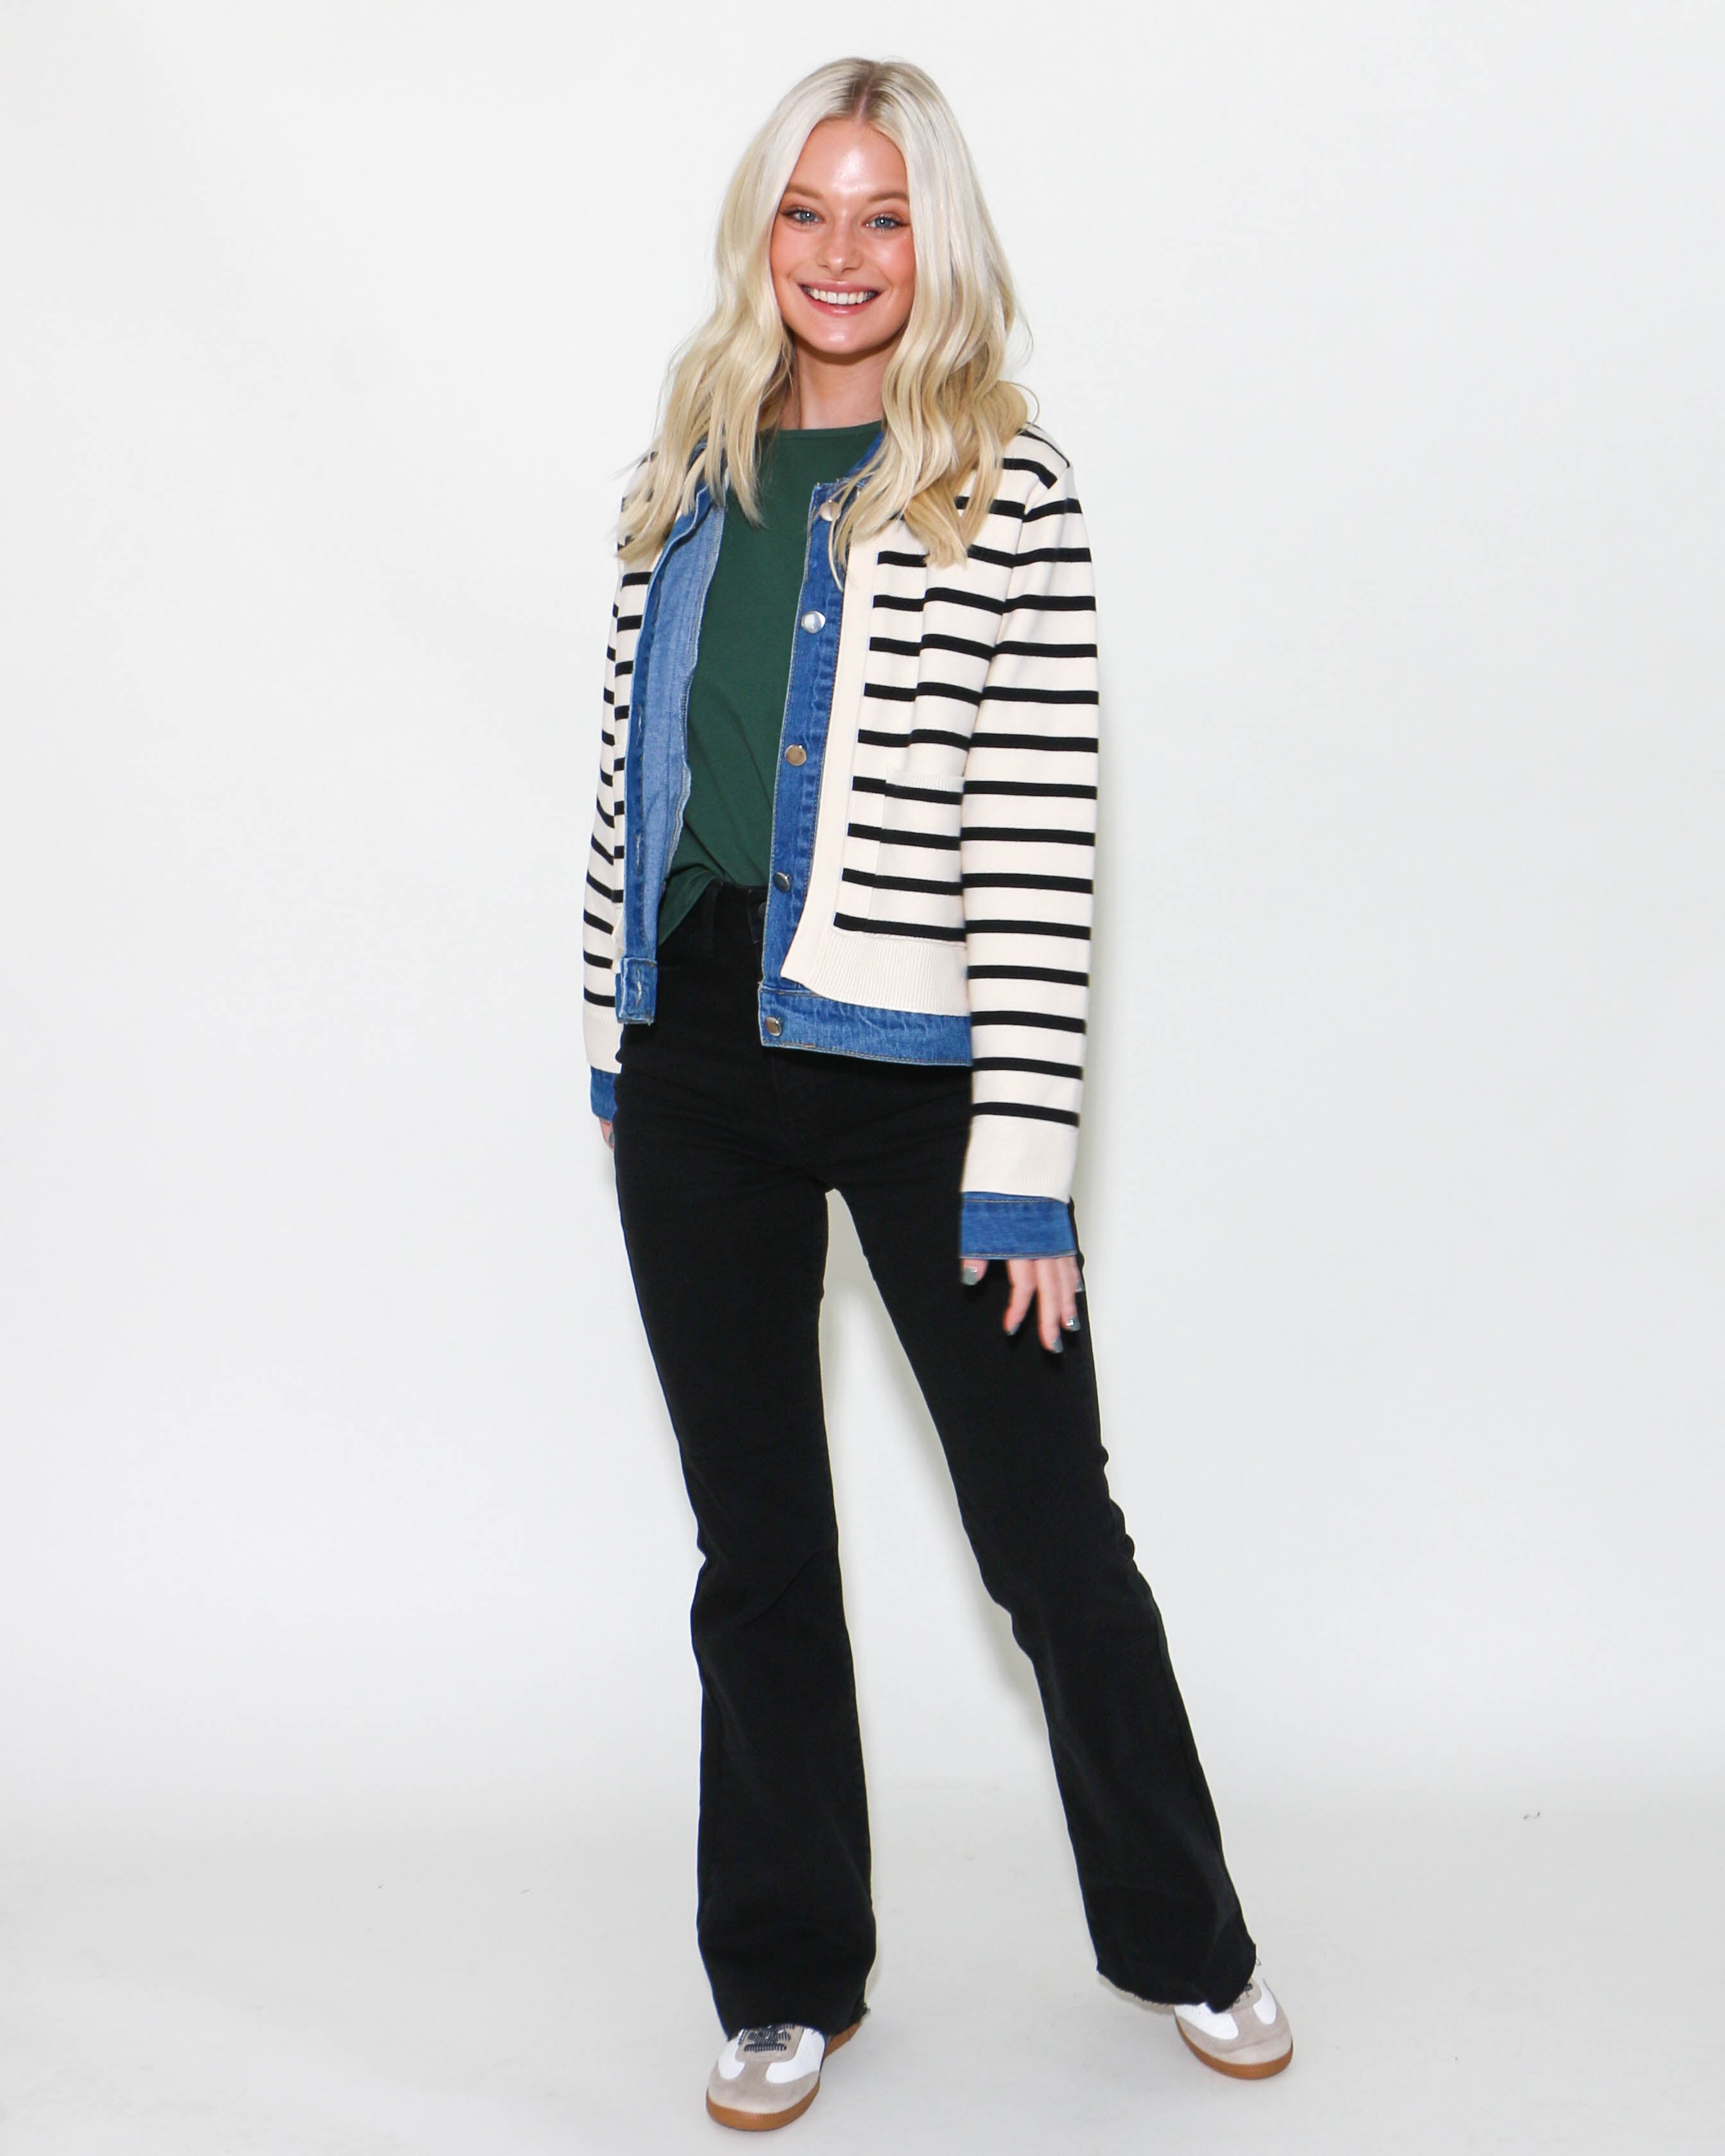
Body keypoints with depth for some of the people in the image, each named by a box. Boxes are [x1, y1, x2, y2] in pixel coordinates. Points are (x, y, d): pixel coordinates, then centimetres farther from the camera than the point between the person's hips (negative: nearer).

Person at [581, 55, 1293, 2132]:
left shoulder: (1004, 487, -7)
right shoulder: (691, 466, 8)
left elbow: (1040, 835, -11)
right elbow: (633, 767, 13)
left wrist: (1025, 1158, -14)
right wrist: (618, 1045, 13)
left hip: (911, 1066, -4)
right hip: (693, 1059, 5)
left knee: (1049, 1526, 7)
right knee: (756, 1536, 14)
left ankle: (1181, 1940, 31)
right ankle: (786, 1975, 31)